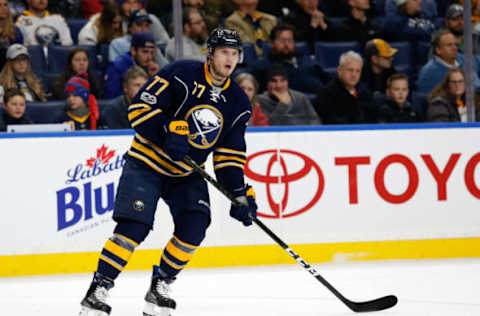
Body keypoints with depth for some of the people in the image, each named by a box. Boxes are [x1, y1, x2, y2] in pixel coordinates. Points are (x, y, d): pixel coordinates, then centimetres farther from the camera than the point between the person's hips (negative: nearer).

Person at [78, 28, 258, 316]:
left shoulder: (238, 103, 2)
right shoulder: (182, 74, -15)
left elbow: (229, 154, 6)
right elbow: (140, 107, -19)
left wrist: (239, 193, -5)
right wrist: (169, 132, -31)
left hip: (186, 173, 6)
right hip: (146, 162, -5)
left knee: (194, 225, -12)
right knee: (134, 226, -18)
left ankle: (160, 286, 7)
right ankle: (98, 290, -12)